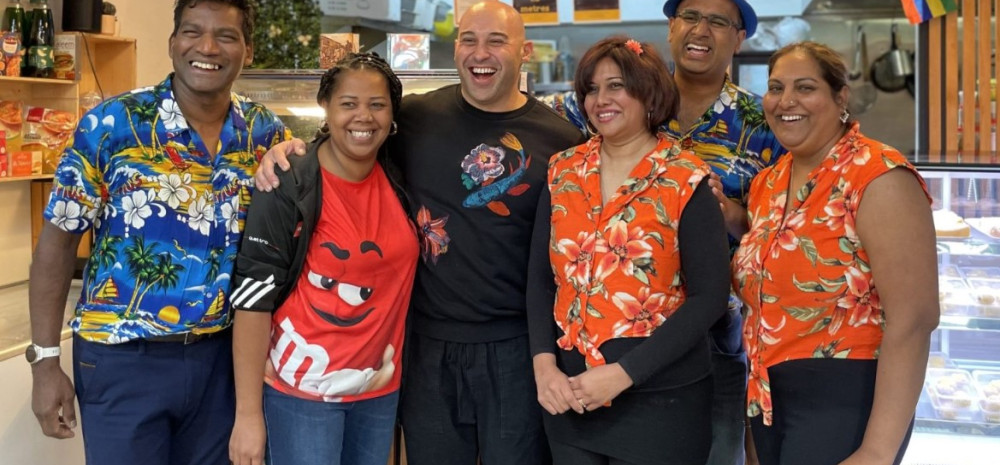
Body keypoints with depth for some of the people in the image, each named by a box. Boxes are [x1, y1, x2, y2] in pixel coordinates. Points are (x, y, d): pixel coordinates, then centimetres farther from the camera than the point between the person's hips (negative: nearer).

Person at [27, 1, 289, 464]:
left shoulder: (265, 131, 0)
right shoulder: (111, 123, -10)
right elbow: (58, 239, -5)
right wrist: (44, 361, -7)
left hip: (220, 354, 4)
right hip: (123, 358, -3)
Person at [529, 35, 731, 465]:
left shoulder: (686, 181, -8)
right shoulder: (563, 172, 4)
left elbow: (710, 296, -11)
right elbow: (541, 276, 6)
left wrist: (623, 374, -17)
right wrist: (544, 364, -8)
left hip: (661, 399, -3)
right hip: (570, 396, 4)